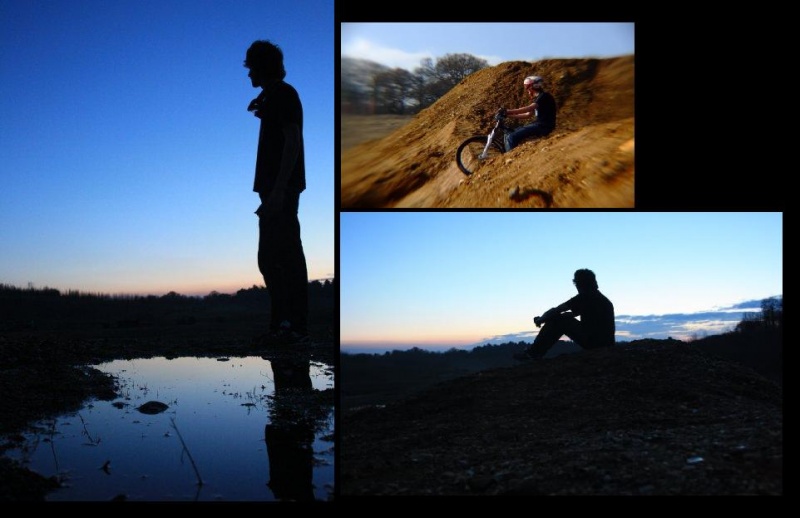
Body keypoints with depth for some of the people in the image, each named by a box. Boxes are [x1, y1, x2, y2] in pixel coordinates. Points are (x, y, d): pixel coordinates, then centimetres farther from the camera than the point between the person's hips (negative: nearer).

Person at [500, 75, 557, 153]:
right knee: (508, 135, 6)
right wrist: (508, 116, 12)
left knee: (511, 137, -21)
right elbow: (528, 114, 19)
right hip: (538, 124, 10)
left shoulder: (544, 96, -11)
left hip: (543, 126, -10)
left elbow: (528, 109, -23)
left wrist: (508, 111, -28)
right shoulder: (537, 99, 20)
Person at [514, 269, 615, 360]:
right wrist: (545, 318, 24)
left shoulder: (584, 297, -7)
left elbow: (555, 311, -6)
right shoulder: (603, 298, 20)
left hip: (592, 342, -9)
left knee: (557, 320, 1)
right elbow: (572, 314, 25)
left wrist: (541, 319, 13)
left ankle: (533, 353, 5)